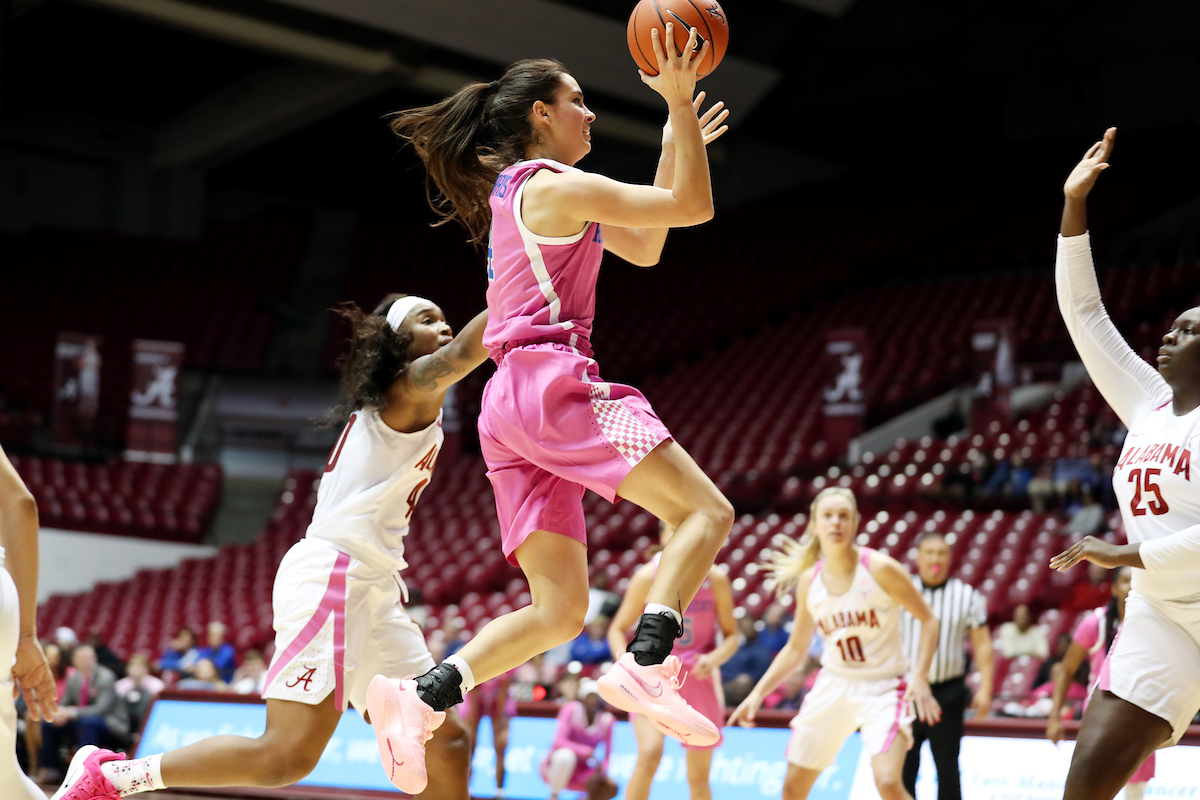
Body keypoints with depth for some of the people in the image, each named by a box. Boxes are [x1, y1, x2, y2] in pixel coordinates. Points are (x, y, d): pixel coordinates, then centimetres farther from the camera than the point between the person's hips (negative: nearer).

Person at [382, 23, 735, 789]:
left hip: (511, 409, 9)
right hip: (551, 381, -9)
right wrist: (679, 103, -2)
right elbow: (694, 208, -5)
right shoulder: (555, 187, -3)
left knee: (560, 610, 5)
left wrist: (676, 142, 28)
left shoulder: (517, 191, 26)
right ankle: (646, 666, -29)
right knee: (707, 511, -12)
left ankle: (422, 697, -8)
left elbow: (643, 249, 31)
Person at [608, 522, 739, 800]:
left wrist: (713, 659, -18)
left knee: (699, 777, 8)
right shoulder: (647, 577, -7)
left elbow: (731, 635, 3)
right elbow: (618, 629, 2)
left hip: (698, 678, 2)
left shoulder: (716, 579, -3)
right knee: (650, 753, -27)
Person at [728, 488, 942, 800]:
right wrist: (757, 694, 3)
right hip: (833, 684, 5)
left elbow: (928, 620, -7)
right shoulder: (809, 580, 0)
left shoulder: (880, 569, -14)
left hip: (883, 687, -5)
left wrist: (920, 677, -19)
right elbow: (795, 649, 11)